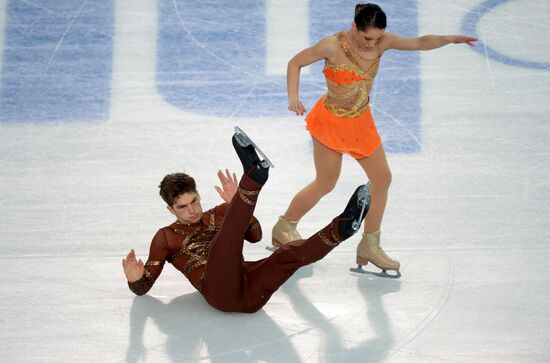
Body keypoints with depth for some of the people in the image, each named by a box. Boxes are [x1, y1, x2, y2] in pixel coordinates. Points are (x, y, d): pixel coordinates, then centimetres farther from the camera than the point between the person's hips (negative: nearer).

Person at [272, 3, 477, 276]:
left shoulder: (382, 42, -12)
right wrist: (293, 96, -27)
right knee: (325, 184, 7)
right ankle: (283, 228, 30)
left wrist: (448, 39, -29)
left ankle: (369, 246, 18)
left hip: (361, 121, 6)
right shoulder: (333, 46, -25)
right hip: (331, 121, -6)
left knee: (382, 178, 5)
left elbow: (420, 42, -12)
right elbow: (295, 63, -14)